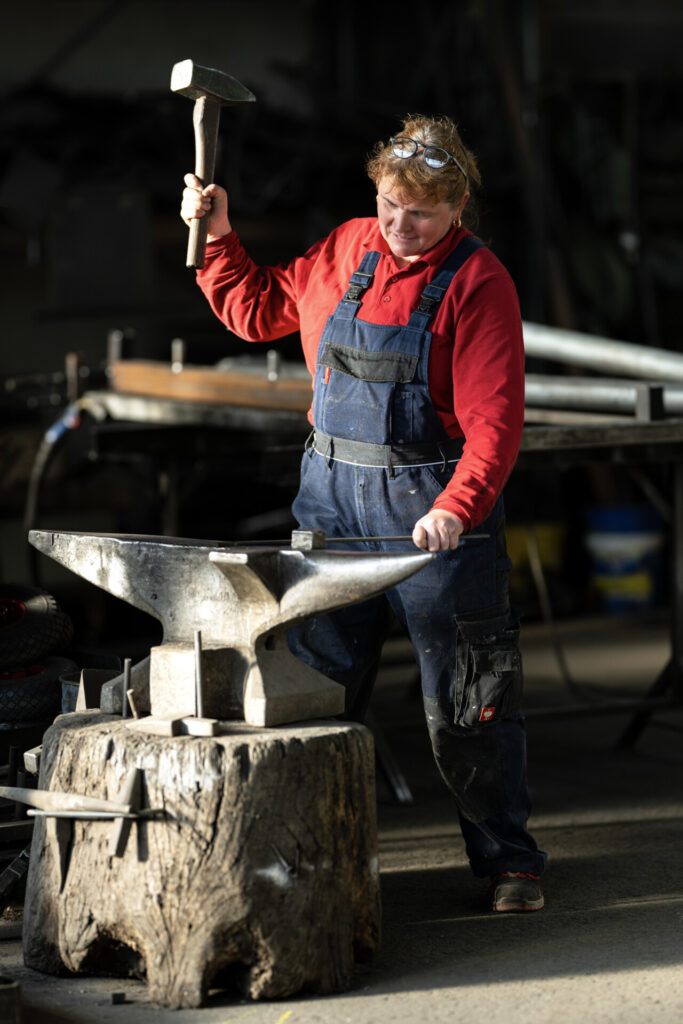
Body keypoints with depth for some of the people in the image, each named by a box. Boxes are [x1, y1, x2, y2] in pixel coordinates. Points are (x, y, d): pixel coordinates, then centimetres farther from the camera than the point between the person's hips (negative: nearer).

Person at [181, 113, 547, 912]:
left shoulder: (478, 283, -10)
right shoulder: (345, 250, 7)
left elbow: (493, 423, -17)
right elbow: (257, 311, 21)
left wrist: (456, 508, -32)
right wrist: (217, 239, 8)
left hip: (432, 505, -5)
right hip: (332, 492, 5)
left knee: (465, 698, -1)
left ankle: (508, 861, 12)